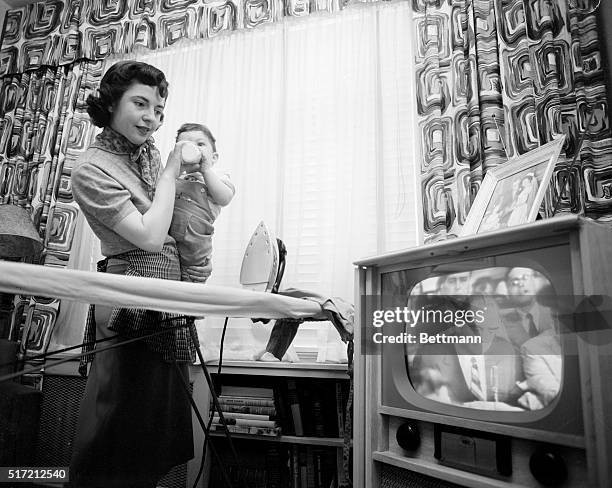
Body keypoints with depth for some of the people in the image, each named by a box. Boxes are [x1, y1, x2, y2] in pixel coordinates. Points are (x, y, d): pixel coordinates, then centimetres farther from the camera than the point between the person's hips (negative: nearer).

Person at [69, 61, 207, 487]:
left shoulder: (149, 152, 11)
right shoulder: (92, 169, -12)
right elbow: (150, 236, -20)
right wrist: (171, 171, -12)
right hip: (135, 305, -8)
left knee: (159, 429, 18)